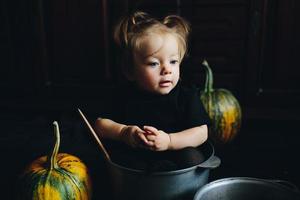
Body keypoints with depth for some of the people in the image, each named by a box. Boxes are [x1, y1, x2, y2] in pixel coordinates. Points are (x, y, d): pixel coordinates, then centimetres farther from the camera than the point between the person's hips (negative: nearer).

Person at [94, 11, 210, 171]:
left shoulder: (187, 96, -6)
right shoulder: (124, 96, -3)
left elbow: (201, 132, -11)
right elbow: (100, 123, 2)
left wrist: (169, 141, -25)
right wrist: (124, 132, -17)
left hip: (175, 155, -1)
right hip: (135, 157, 2)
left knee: (192, 157, -28)